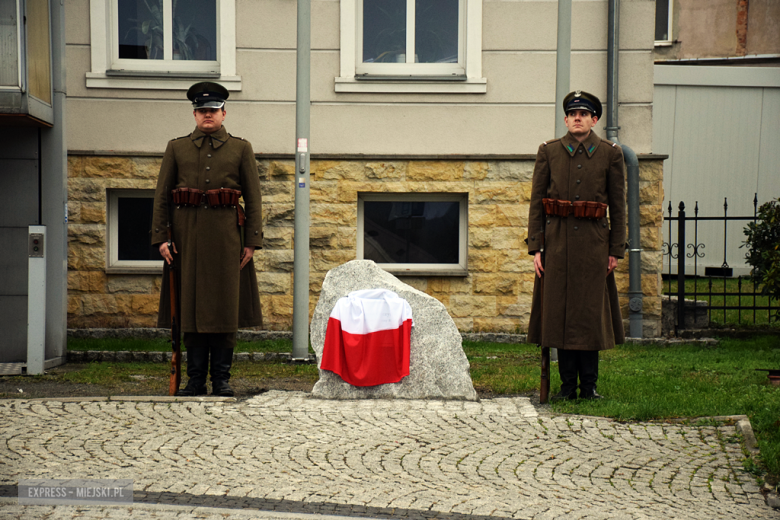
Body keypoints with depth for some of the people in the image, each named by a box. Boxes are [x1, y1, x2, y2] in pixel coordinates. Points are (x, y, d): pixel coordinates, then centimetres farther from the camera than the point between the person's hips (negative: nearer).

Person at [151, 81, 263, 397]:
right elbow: (162, 196, 7)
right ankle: (195, 380, 8)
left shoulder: (241, 149, 8)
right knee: (190, 306, 2)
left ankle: (222, 379, 6)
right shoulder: (177, 148, 10)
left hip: (226, 235, -1)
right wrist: (161, 238, -3)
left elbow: (253, 198, 4)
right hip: (188, 235, 1)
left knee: (225, 306, -1)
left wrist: (252, 241, -4)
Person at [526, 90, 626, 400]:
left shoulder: (610, 154, 4)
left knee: (591, 311, 2)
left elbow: (618, 205, 5)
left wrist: (616, 250, 1)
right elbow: (536, 202, 4)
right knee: (560, 310, 2)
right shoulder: (549, 152, 5)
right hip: (558, 243, 1)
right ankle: (568, 384, 10)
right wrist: (535, 247, -2)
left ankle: (589, 386, 11)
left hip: (594, 243, 0)